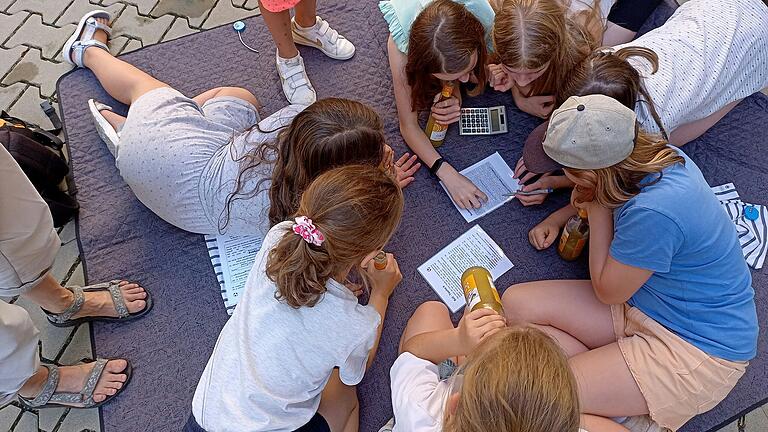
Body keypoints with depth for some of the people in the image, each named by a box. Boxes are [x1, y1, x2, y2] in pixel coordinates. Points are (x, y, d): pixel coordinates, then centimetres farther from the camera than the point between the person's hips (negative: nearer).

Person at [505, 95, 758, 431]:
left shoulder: (653, 214, -34)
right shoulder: (655, 154, -8)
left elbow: (606, 292, -15)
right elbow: (609, 192, 19)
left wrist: (596, 209, -15)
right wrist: (560, 216, 5)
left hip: (698, 350, -8)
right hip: (641, 304, 9)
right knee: (515, 303, -7)